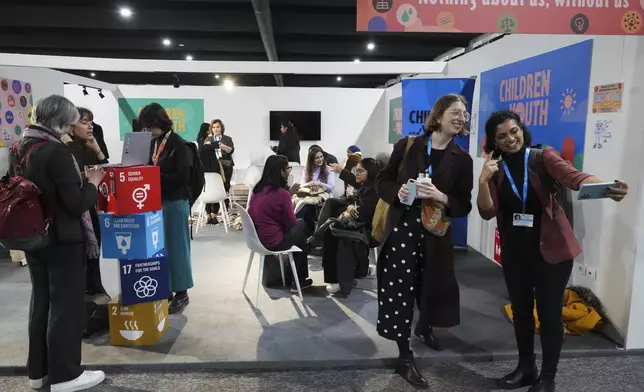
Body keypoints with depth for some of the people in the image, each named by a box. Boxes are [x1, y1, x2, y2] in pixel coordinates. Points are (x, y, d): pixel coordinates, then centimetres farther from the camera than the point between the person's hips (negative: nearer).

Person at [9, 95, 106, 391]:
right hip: (63, 241, -8)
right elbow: (77, 204, -22)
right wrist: (92, 182, -4)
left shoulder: (17, 149, 5)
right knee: (66, 305, 4)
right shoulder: (57, 151, -21)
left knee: (41, 302, 18)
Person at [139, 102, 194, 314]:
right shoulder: (152, 144, 9)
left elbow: (182, 177, -18)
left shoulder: (179, 145, -12)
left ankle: (181, 293, 13)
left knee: (176, 247, 1)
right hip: (156, 201, 7)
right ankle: (165, 289, 23)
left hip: (175, 202, -7)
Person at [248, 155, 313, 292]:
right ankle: (300, 281, 26)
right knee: (301, 224, 18)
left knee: (299, 224, 23)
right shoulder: (282, 193, -19)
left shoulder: (258, 189, 3)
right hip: (273, 241, -7)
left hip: (256, 237, 7)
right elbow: (291, 223, -10)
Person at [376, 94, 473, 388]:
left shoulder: (462, 159, 0)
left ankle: (425, 327, 49)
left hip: (435, 233, 2)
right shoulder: (406, 146, -2)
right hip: (401, 228, -2)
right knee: (400, 290, -2)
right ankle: (405, 357, 13)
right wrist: (397, 192, -17)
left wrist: (440, 197, -20)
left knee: (433, 286, 15)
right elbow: (382, 182, 4)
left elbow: (464, 206, -1)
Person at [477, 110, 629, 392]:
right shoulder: (495, 169, 2)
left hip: (550, 248, -3)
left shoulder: (542, 157, -6)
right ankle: (526, 368, 33)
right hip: (514, 251, 4)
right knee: (520, 309, 14)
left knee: (549, 311, 2)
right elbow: (487, 212, -6)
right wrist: (483, 181, -22)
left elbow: (573, 177, -23)